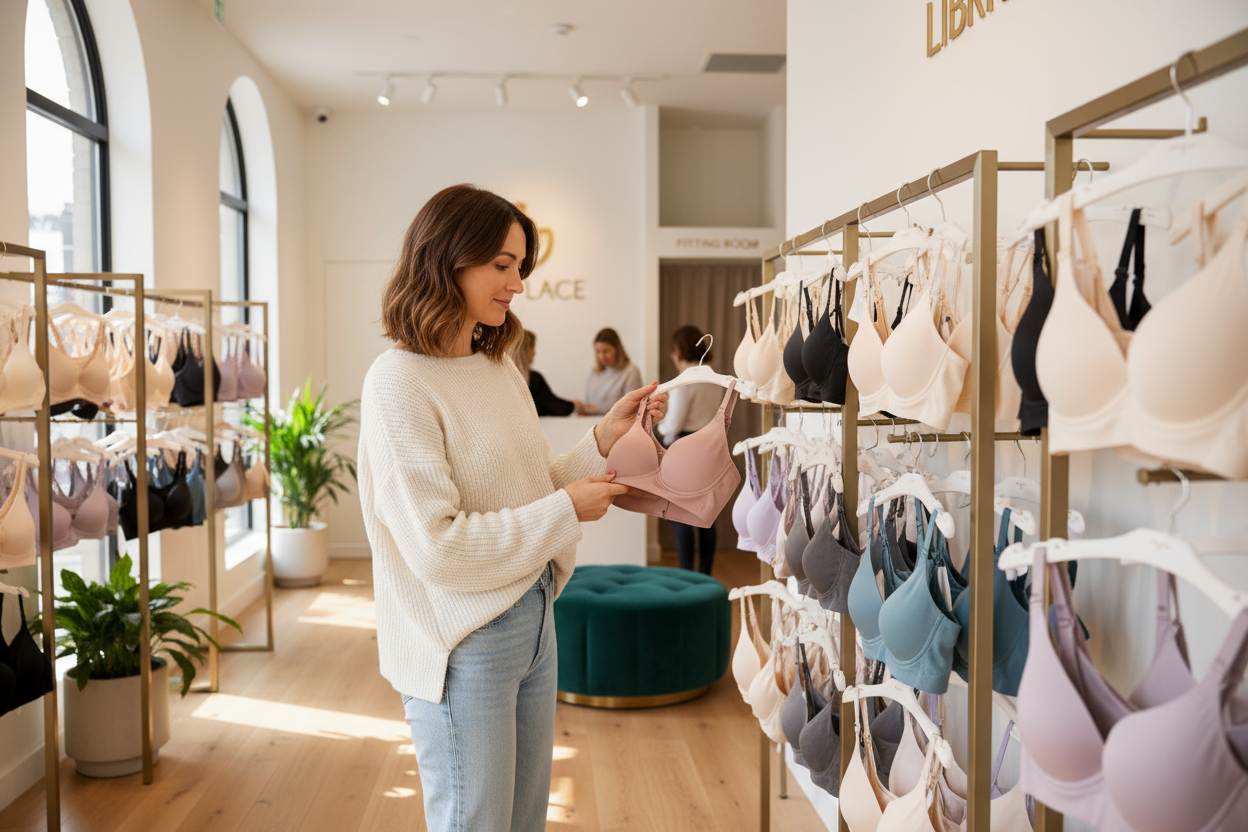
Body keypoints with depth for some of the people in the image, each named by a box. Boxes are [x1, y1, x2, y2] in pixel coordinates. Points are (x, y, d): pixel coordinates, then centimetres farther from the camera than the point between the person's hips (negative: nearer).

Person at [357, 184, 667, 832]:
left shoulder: (501, 369, 8)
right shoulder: (399, 382, -17)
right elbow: (435, 547, -22)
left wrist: (605, 437, -2)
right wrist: (565, 509, -16)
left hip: (533, 621, 8)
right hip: (461, 647, -8)